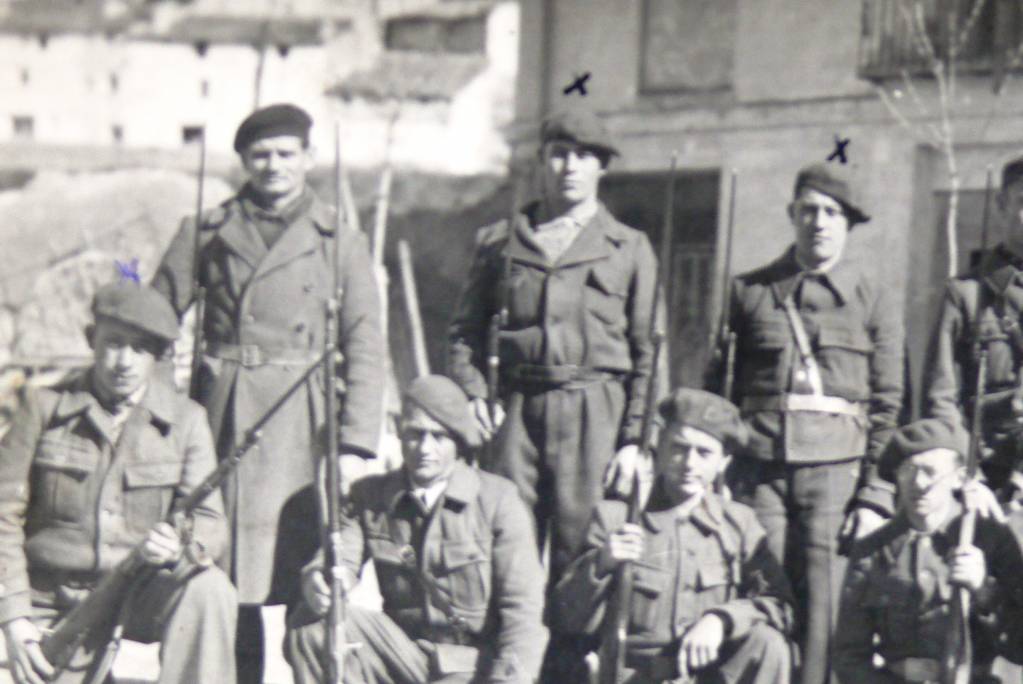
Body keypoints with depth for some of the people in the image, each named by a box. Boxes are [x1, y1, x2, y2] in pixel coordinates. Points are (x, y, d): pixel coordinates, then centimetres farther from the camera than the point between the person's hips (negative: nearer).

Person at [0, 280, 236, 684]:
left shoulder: (185, 420, 0)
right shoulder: (45, 408, -2)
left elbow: (211, 522, -6)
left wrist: (179, 546, -31)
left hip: (143, 593, 1)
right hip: (55, 602, 0)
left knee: (209, 590, -31)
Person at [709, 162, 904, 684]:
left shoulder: (873, 298, 10)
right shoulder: (749, 291, 13)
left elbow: (888, 401, 6)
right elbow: (719, 385, 14)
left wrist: (873, 491, -1)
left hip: (837, 464, -1)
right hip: (758, 464, 1)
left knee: (821, 606, -5)